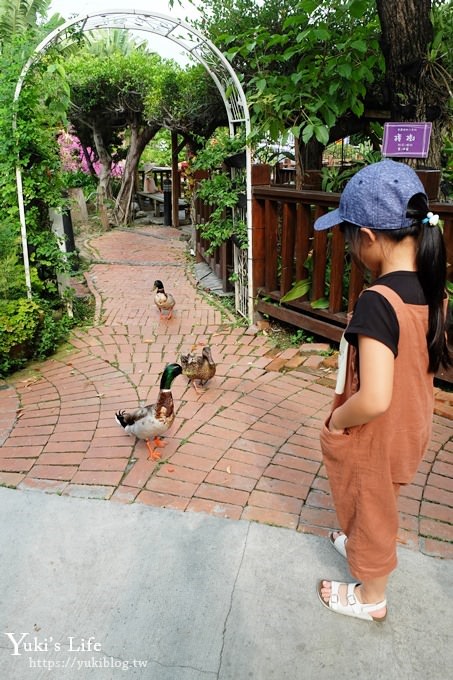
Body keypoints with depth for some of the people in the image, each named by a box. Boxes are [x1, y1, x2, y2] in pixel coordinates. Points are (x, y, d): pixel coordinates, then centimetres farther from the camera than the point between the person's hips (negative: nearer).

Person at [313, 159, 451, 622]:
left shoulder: (378, 301, -33)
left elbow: (374, 399, -37)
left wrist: (336, 422, -19)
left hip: (372, 438, -7)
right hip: (410, 430, 7)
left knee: (370, 512, 19)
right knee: (377, 506, 32)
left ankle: (370, 597, 44)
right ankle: (359, 545, 60)